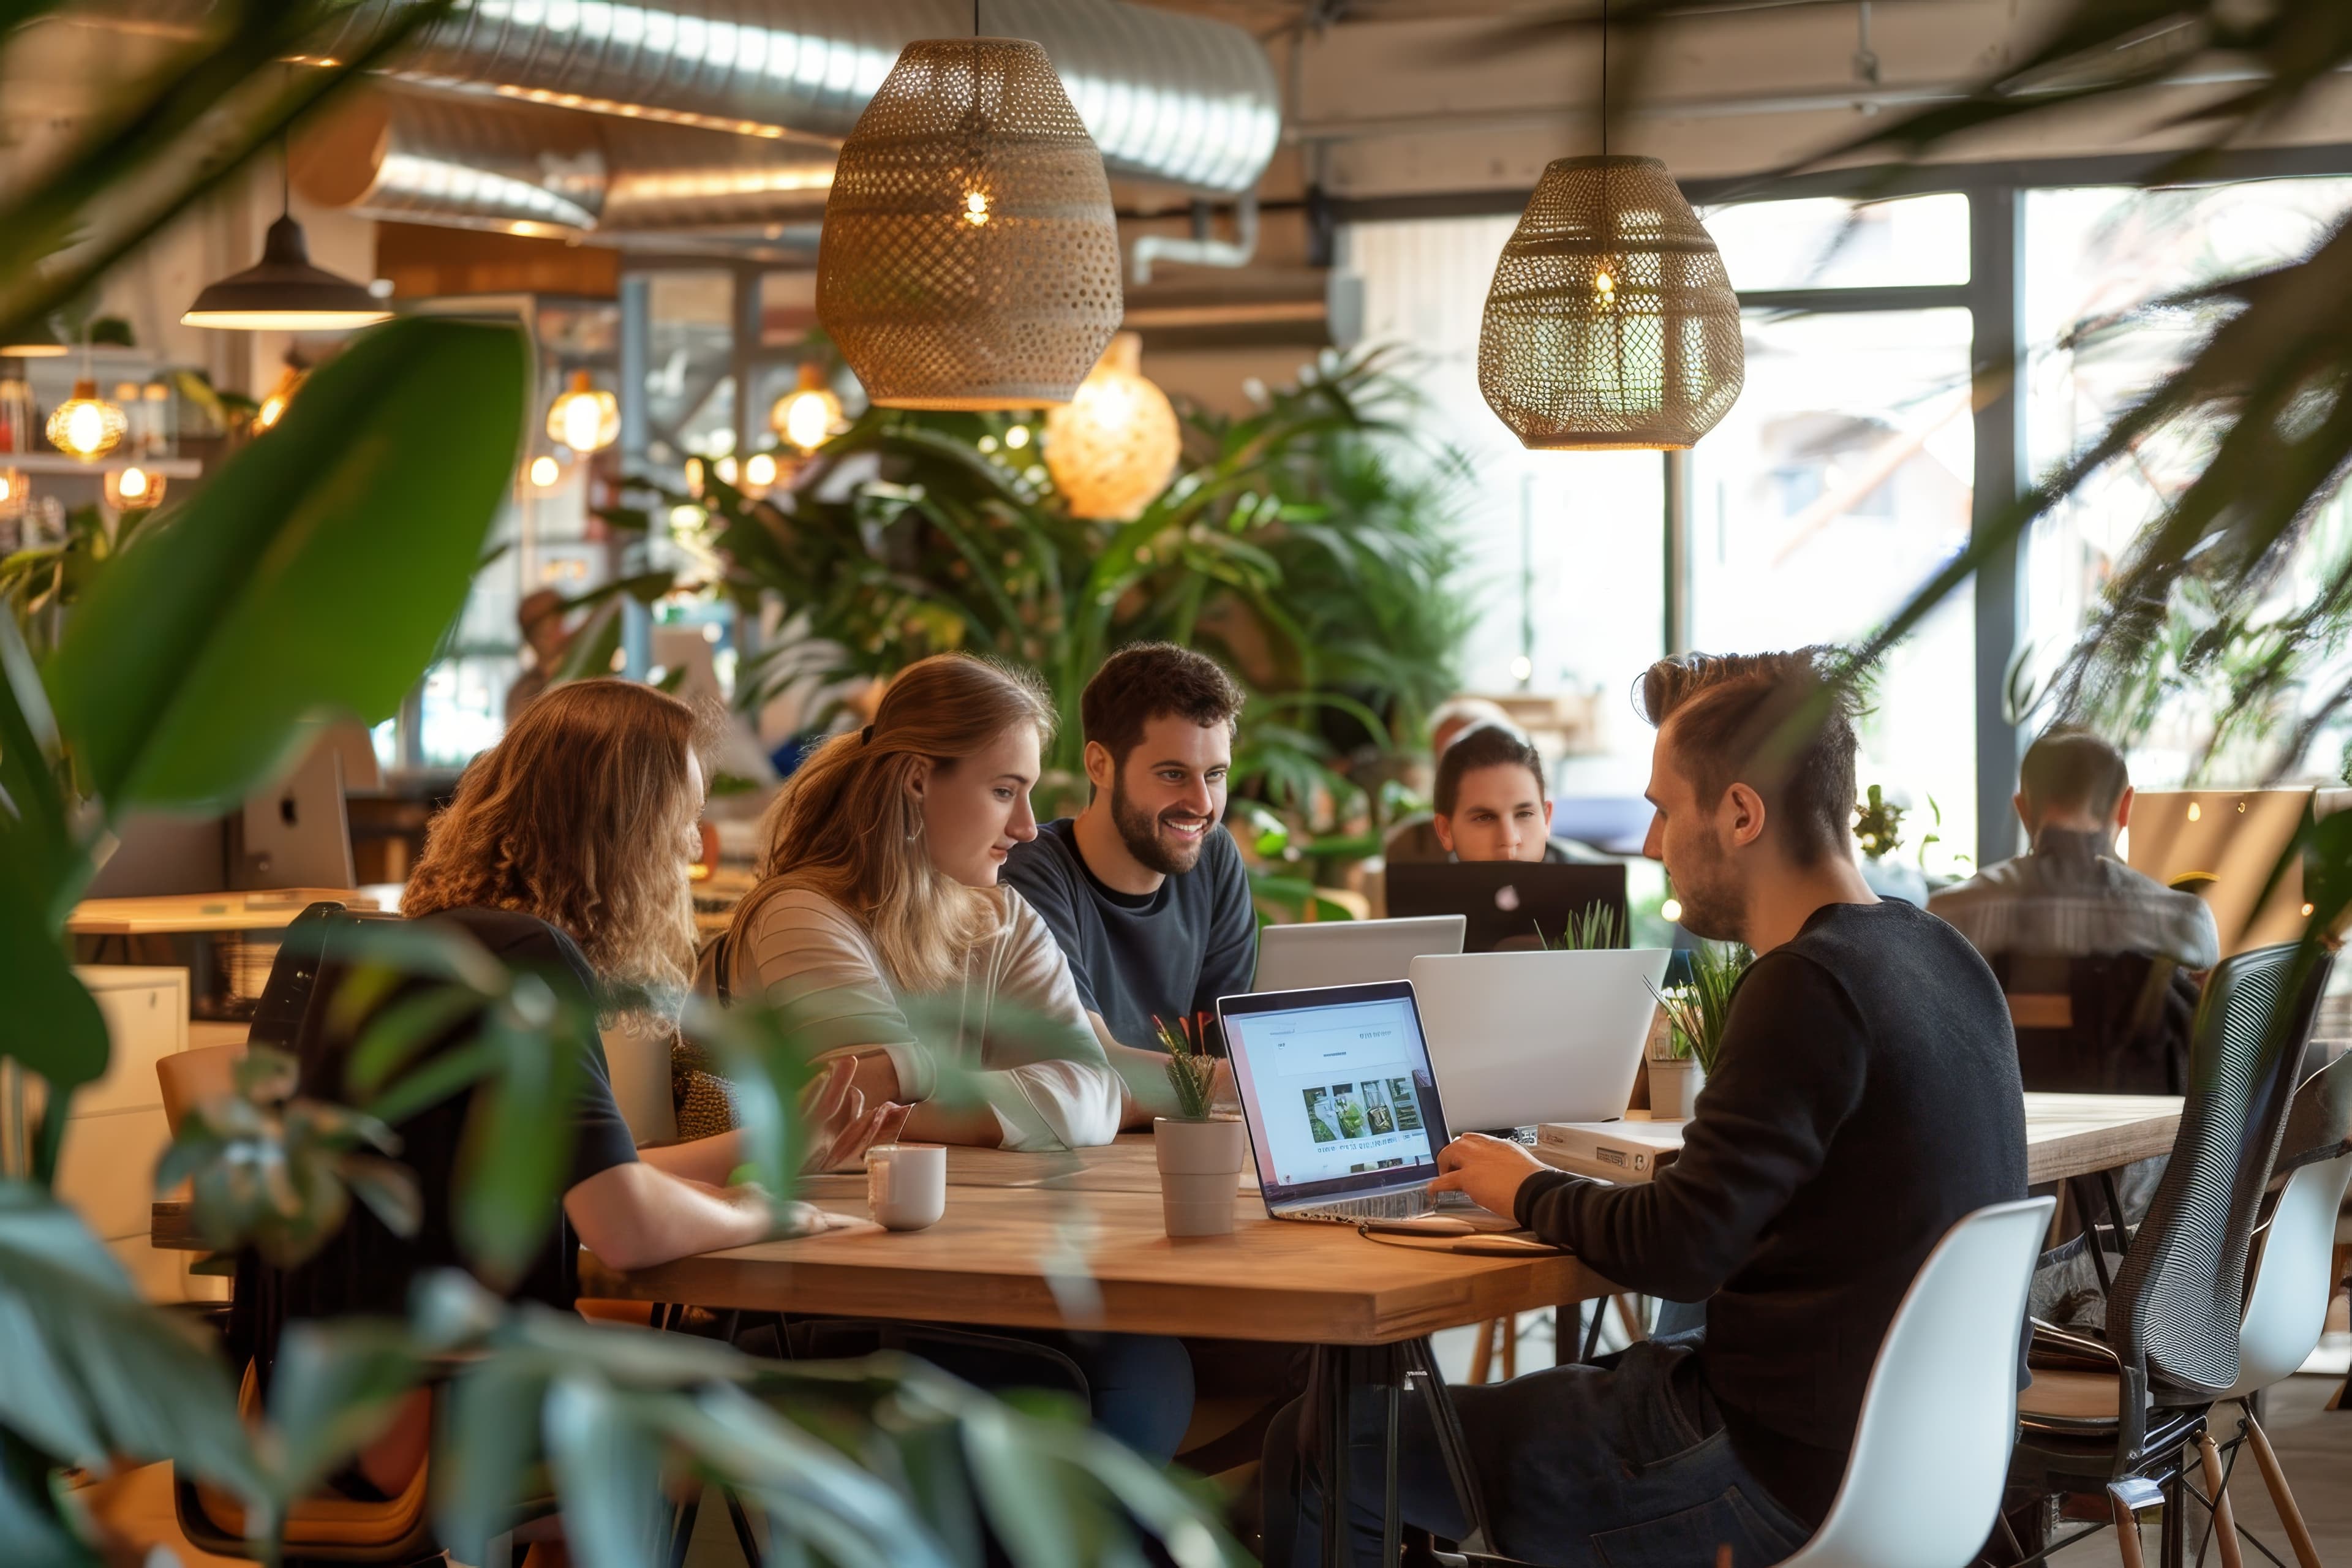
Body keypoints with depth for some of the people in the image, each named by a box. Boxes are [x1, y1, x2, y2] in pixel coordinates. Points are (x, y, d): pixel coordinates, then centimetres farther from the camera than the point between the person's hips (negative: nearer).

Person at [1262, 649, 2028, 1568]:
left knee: (1321, 1450, -1)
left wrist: (1533, 1193, -5)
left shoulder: (1809, 987, -21)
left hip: (1789, 1481, -10)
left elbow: (1676, 1250, -23)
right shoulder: (1946, 959, 7)